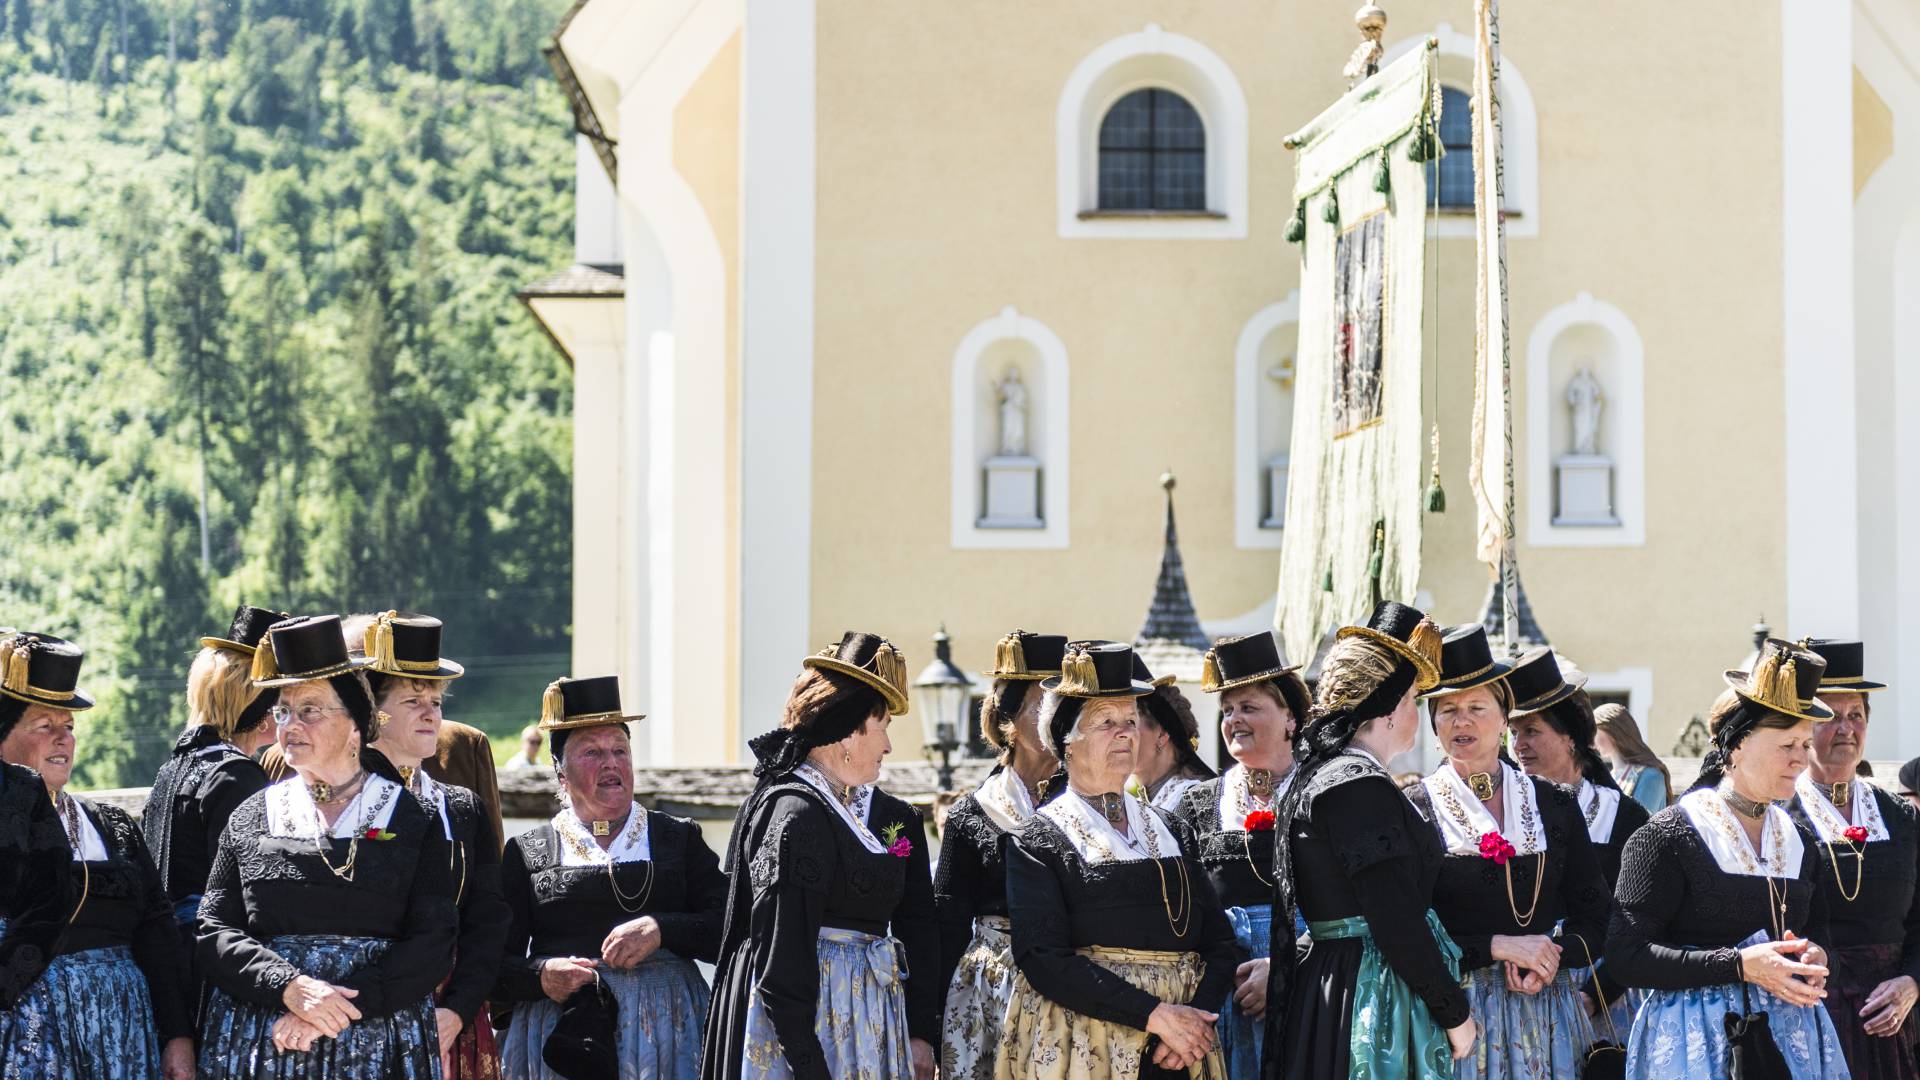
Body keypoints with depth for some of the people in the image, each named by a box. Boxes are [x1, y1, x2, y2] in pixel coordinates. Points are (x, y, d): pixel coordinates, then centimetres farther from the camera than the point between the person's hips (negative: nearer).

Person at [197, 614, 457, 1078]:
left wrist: (336, 1010, -16)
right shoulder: (249, 819, 9)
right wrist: (292, 988, -15)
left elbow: (433, 946, -5)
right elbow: (213, 933, 3)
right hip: (258, 1043, 1)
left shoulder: (415, 822, 2)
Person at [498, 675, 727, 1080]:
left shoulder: (679, 838, 10)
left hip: (667, 1034, 1)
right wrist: (540, 976, -18)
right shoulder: (527, 853, 8)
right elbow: (497, 962, 2)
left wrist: (660, 930, -14)